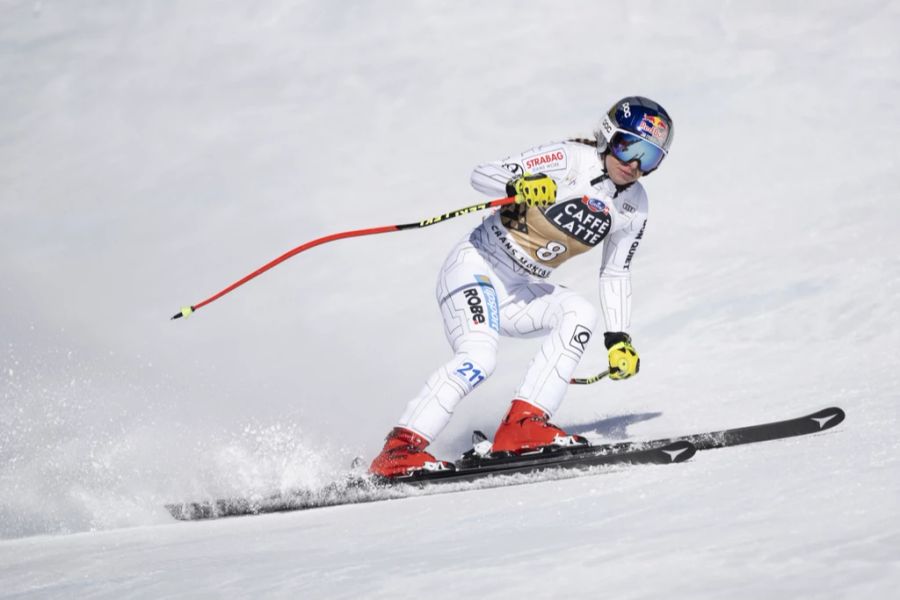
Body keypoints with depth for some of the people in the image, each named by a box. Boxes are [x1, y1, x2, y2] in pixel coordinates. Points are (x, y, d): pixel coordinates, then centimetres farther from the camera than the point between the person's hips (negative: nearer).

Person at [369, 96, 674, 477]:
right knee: (478, 358, -28)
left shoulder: (634, 209, 3)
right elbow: (482, 174, -20)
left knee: (579, 313, -22)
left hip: (525, 289, 6)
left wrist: (618, 338, 8)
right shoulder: (570, 159, -15)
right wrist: (520, 185, -40)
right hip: (477, 268, -6)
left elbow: (615, 273, 16)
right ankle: (399, 449, -22)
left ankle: (522, 427, -25)